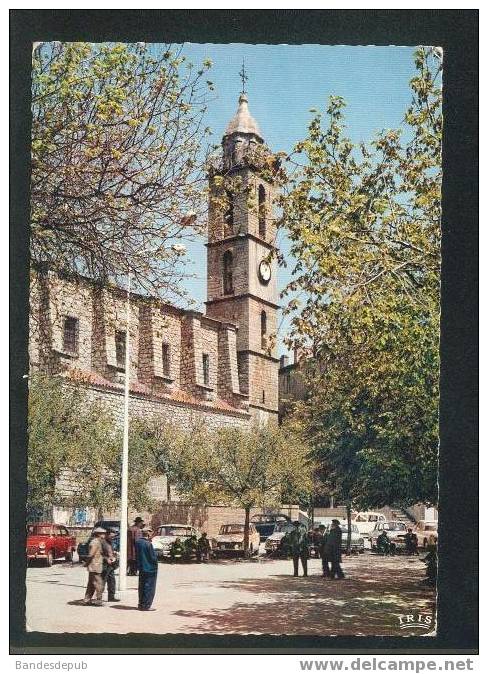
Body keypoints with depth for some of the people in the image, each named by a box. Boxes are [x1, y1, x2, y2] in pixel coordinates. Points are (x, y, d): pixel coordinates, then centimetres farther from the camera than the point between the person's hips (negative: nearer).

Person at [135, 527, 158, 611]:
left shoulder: (138, 542, 2)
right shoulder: (148, 544, -22)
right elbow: (153, 557, -16)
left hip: (141, 568, 8)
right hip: (150, 568, -8)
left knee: (142, 587, 17)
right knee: (149, 588, 1)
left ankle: (141, 604, 24)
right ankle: (146, 605, 3)